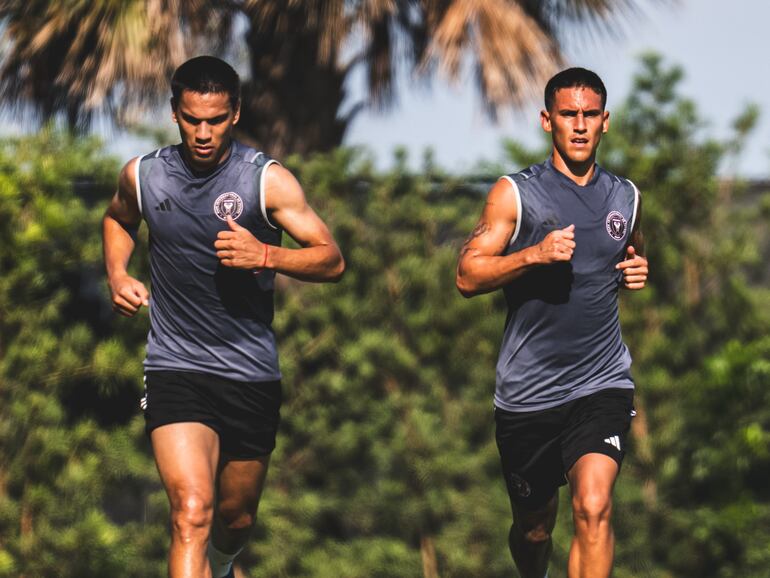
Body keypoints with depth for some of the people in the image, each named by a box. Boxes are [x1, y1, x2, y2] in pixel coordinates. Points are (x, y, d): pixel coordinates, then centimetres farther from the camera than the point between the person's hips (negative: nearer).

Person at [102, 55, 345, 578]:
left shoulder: (268, 180, -8)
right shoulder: (143, 175, 0)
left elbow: (332, 260, -10)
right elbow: (118, 220, 25)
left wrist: (266, 256, -27)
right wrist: (117, 274, 5)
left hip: (251, 374, 1)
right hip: (175, 371, -1)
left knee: (237, 518, 18)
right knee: (191, 511, -22)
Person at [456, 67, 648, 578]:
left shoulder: (625, 197, 9)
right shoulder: (516, 194, -2)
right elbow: (468, 276, -8)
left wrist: (638, 270, 6)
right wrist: (535, 255, -23)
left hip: (602, 386, 1)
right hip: (528, 393, -1)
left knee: (593, 507, -23)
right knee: (534, 529, 14)